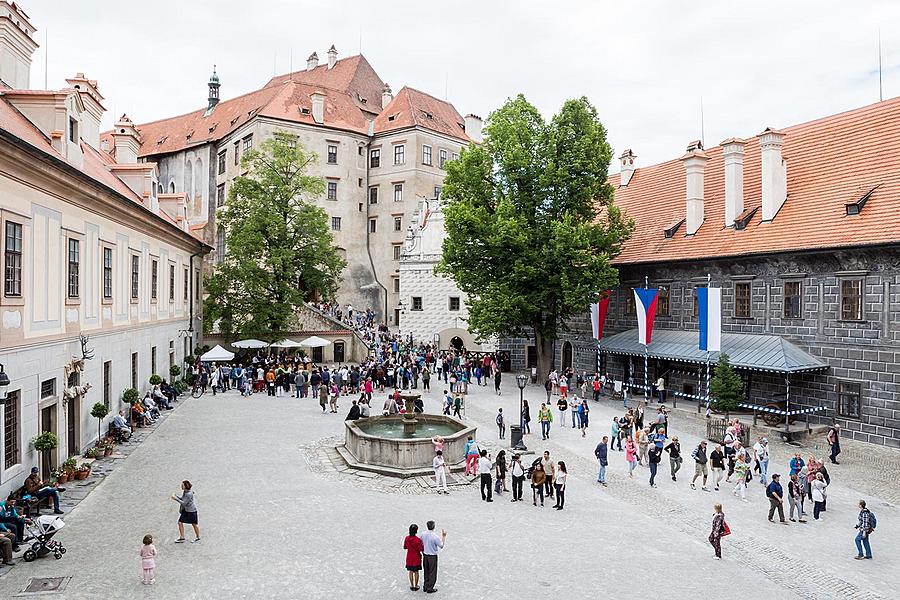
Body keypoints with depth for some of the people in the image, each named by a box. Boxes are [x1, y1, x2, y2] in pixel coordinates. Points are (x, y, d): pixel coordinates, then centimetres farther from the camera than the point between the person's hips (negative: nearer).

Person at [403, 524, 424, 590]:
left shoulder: (406, 538, -11)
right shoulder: (418, 540, -24)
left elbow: (405, 547, 1)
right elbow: (421, 550, -18)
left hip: (409, 557, 3)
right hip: (416, 557, -3)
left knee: (410, 571, 16)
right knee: (416, 572, 12)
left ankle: (412, 586, 26)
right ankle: (416, 586, 22)